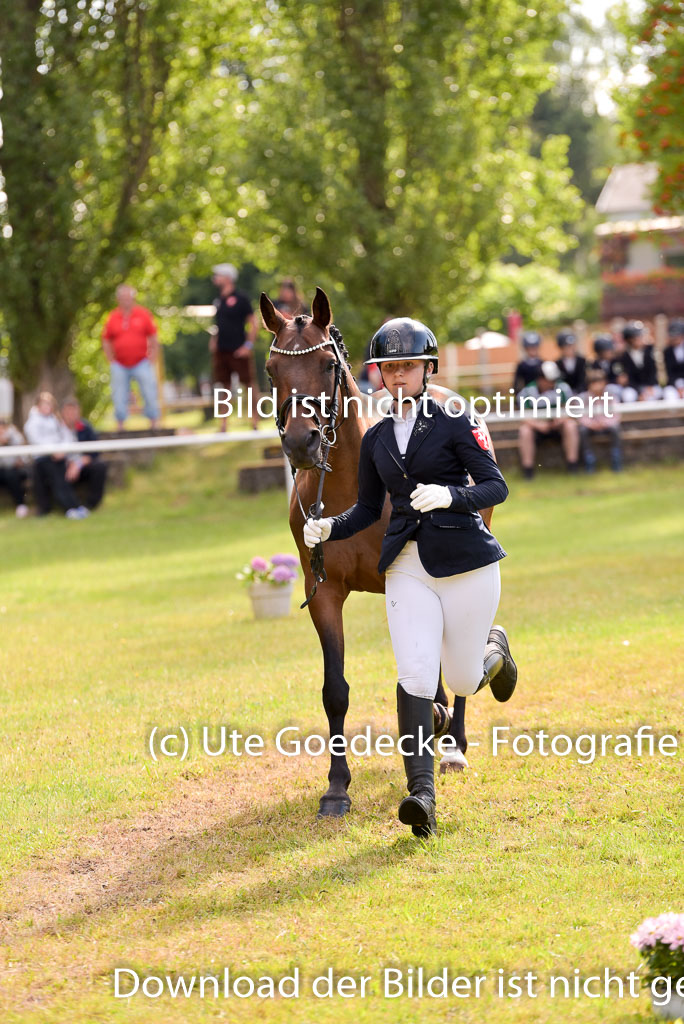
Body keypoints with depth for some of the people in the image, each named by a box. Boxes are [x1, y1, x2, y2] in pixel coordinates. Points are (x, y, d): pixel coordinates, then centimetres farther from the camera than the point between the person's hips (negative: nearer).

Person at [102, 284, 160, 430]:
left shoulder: (143, 314, 1)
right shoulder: (112, 318, 4)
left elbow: (154, 339, 4)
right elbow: (106, 341, 11)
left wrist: (151, 360, -1)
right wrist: (112, 361, 3)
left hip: (141, 363, -1)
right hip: (120, 366, 1)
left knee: (150, 394, -3)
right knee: (119, 397, 1)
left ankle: (154, 423, 8)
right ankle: (120, 426, 12)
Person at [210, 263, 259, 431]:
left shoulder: (240, 298, -7)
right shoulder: (218, 300, 12)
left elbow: (253, 323, -7)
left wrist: (248, 345, -12)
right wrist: (213, 339, 8)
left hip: (238, 352, -6)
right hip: (221, 352, 6)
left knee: (249, 384, -2)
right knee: (222, 387, 5)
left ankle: (255, 420, 5)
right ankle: (223, 424, 9)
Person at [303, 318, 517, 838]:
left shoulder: (454, 423, -4)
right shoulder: (377, 439, 11)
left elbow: (496, 486, -8)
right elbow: (368, 509, 17)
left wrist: (449, 495, -26)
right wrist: (328, 527, -2)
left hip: (466, 560, -3)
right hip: (407, 565, 3)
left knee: (464, 681, 8)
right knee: (415, 677, -13)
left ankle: (494, 648, 45)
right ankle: (422, 794, -16)